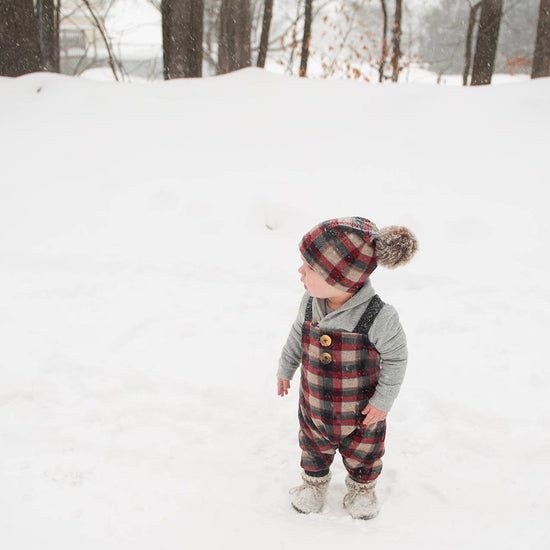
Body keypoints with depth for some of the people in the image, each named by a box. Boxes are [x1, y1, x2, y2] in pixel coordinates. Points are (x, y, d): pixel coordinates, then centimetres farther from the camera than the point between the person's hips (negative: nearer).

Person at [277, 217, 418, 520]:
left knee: (362, 452, 25)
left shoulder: (378, 316, -34)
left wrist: (383, 400, -12)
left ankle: (362, 486, 54)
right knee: (314, 447, 27)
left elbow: (395, 358, -17)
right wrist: (285, 369, 13)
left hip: (361, 411, -3)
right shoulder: (310, 302, -19)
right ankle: (314, 480, 57)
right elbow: (297, 335, 1)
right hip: (314, 404, 3)